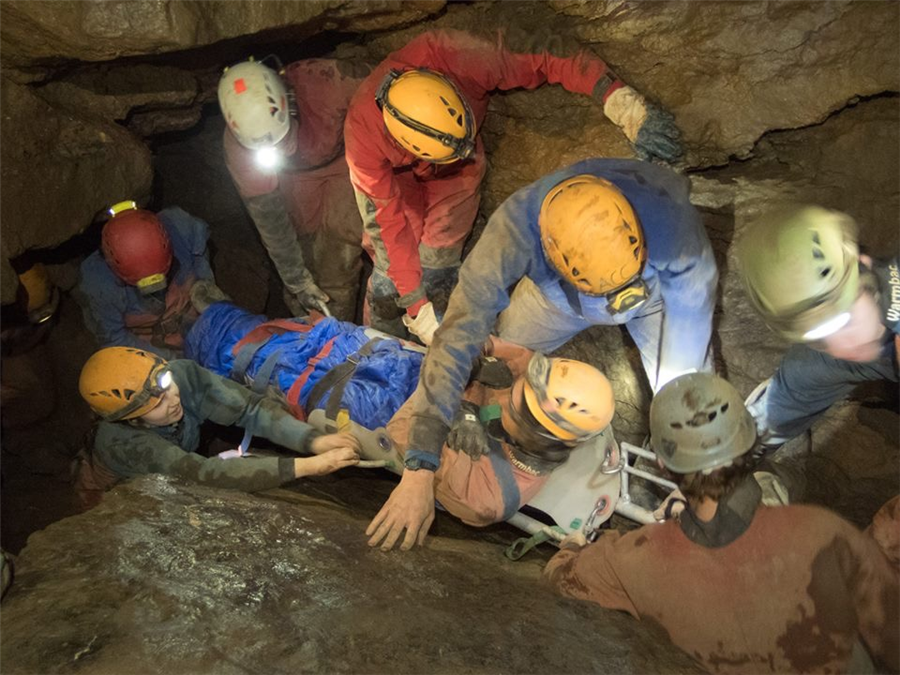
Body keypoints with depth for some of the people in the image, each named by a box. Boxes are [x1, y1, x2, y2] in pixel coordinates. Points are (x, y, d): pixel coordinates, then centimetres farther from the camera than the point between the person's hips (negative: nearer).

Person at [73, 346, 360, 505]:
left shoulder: (182, 374, -31)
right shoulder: (123, 443, -42)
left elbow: (250, 407, -31)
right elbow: (206, 474, -51)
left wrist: (314, 441, -47)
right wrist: (308, 466, -56)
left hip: (172, 480, 4)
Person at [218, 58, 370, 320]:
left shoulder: (329, 80, -40)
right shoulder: (238, 148, -31)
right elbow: (268, 217, -20)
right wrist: (297, 282, -14)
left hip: (346, 156, -1)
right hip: (297, 175, 2)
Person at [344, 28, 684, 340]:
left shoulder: (458, 57, -42)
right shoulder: (363, 136, -40)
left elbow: (549, 58, -33)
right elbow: (392, 224, -32)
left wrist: (627, 108, -43)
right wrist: (418, 309, -30)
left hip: (454, 174, 2)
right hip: (391, 174, -1)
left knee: (437, 270, -8)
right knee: (393, 272, -11)